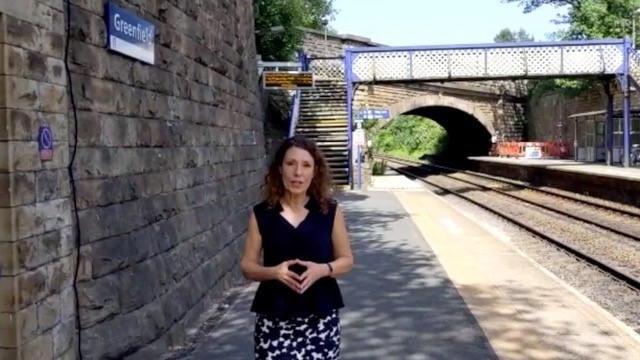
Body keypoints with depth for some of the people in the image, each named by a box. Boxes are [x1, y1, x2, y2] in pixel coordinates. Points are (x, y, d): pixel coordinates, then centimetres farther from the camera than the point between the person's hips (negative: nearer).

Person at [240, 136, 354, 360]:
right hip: (274, 318, 0)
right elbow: (247, 266, 4)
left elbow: (346, 260, 6)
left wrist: (323, 269, -14)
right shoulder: (261, 214, 0)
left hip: (321, 316, 1)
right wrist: (273, 271, -16)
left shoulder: (330, 211, 1)